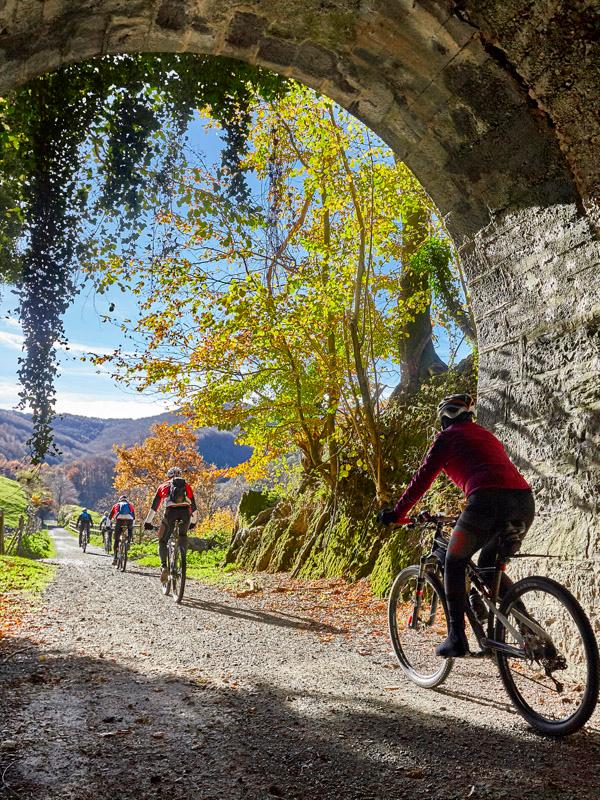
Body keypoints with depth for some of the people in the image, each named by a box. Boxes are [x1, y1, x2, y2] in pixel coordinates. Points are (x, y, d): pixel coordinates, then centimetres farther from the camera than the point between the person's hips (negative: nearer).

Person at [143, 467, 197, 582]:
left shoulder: (163, 486, 26)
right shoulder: (187, 486, 28)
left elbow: (154, 506, 25)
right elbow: (193, 506, 32)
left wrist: (148, 522, 32)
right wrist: (193, 522, 44)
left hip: (171, 512, -1)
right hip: (185, 512, 2)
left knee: (163, 541, 12)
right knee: (183, 536, 28)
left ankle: (163, 566, -7)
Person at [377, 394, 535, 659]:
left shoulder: (447, 437, 12)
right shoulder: (486, 435, 32)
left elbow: (422, 478, 9)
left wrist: (397, 513, 18)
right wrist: (469, 516, 52)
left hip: (489, 502, -6)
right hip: (525, 502, 7)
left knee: (454, 564, 14)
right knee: (489, 566, 25)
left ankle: (456, 637, 9)